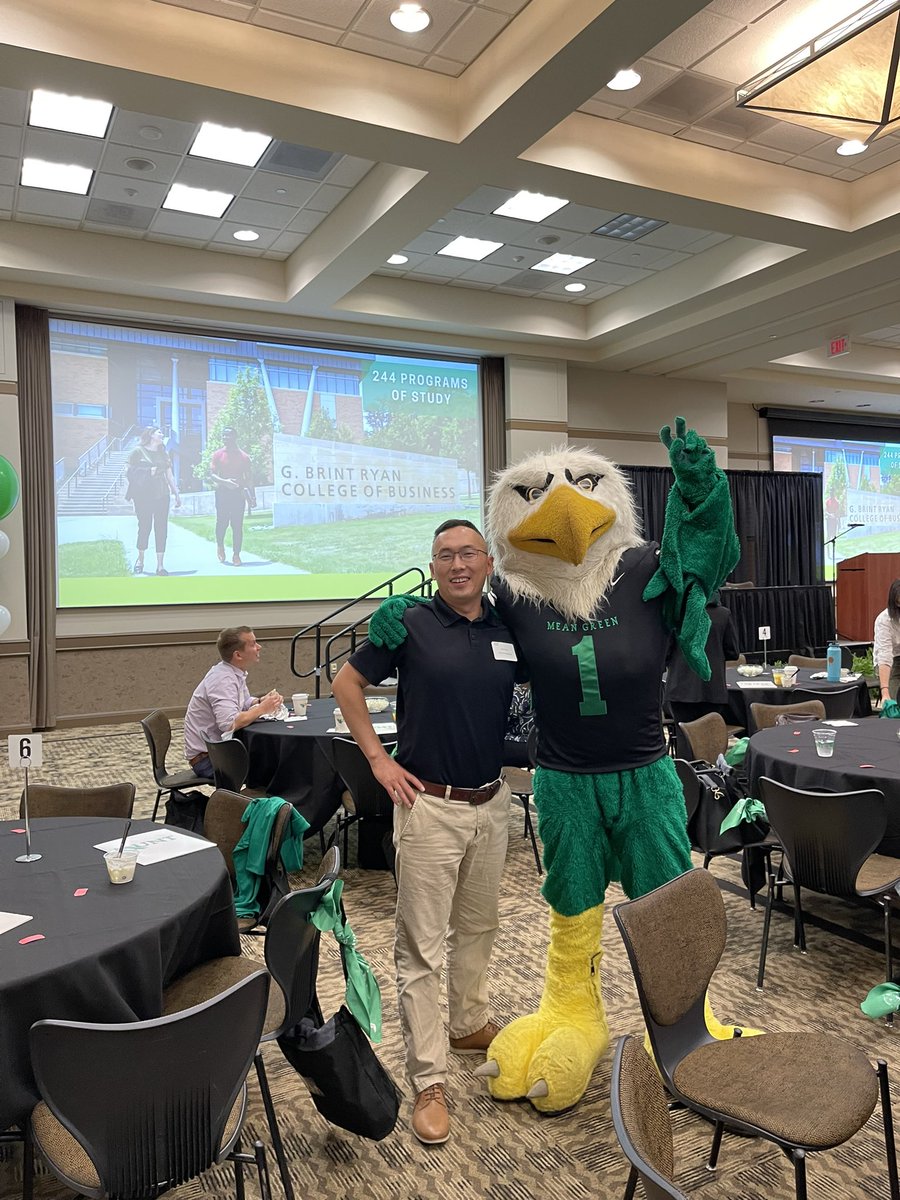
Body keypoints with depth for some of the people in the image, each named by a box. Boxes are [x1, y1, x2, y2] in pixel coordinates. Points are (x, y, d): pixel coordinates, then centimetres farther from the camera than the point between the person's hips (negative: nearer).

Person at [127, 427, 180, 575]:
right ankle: (140, 560, 20)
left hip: (162, 496, 4)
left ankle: (160, 566, 3)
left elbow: (169, 475, 17)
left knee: (161, 529, -1)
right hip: (143, 497, -4)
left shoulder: (163, 454, 17)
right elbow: (131, 472, 1)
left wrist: (176, 494, 13)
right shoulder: (138, 451, 2)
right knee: (144, 528, -2)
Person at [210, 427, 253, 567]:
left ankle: (236, 555, 2)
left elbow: (249, 477, 8)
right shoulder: (218, 455, 4)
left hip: (238, 493, 0)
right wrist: (224, 481, -21)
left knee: (237, 525, -1)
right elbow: (212, 474, -2)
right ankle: (220, 545, 29)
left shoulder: (244, 456, 6)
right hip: (222, 492, 0)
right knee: (222, 522, 0)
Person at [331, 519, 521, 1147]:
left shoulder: (509, 628, 1)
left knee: (478, 926, 22)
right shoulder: (411, 624, -10)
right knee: (422, 946, 2)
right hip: (429, 805, -4)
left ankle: (470, 1023, 44)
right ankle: (429, 1080, 14)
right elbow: (347, 683, -2)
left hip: (492, 801, 5)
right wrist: (378, 758, -7)